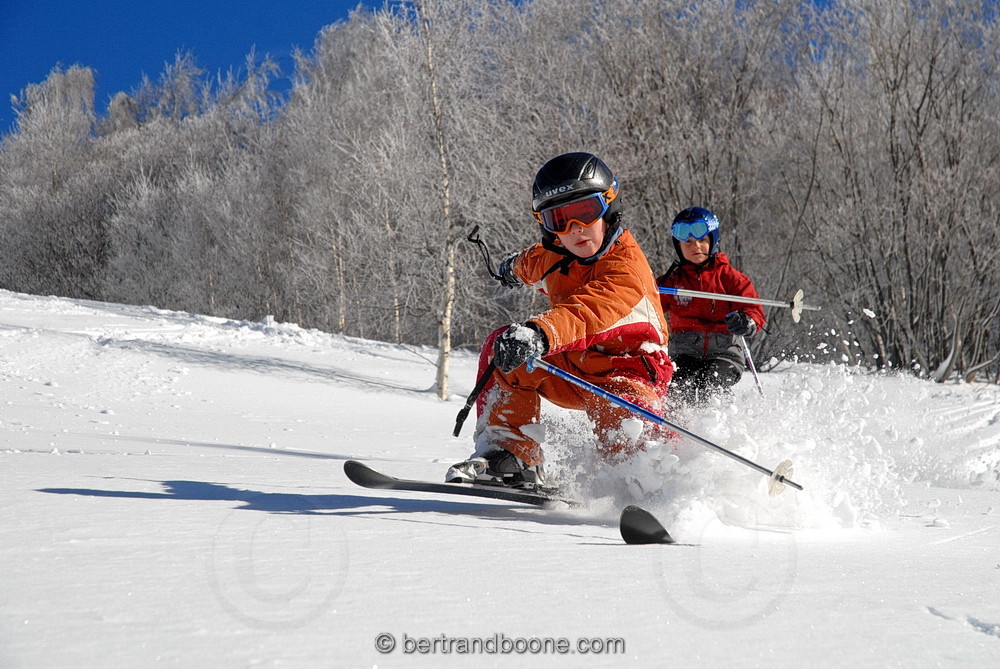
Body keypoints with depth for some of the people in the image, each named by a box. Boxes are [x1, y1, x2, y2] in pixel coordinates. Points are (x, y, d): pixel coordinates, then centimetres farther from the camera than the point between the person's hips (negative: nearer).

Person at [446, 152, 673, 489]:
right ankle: (508, 451, -18)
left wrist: (539, 334, -66)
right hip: (573, 368, 7)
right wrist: (515, 266, 52)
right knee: (500, 345, -17)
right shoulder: (553, 257, -1)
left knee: (622, 438, -38)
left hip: (627, 374, -7)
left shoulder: (626, 265, -26)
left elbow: (585, 313, -47)